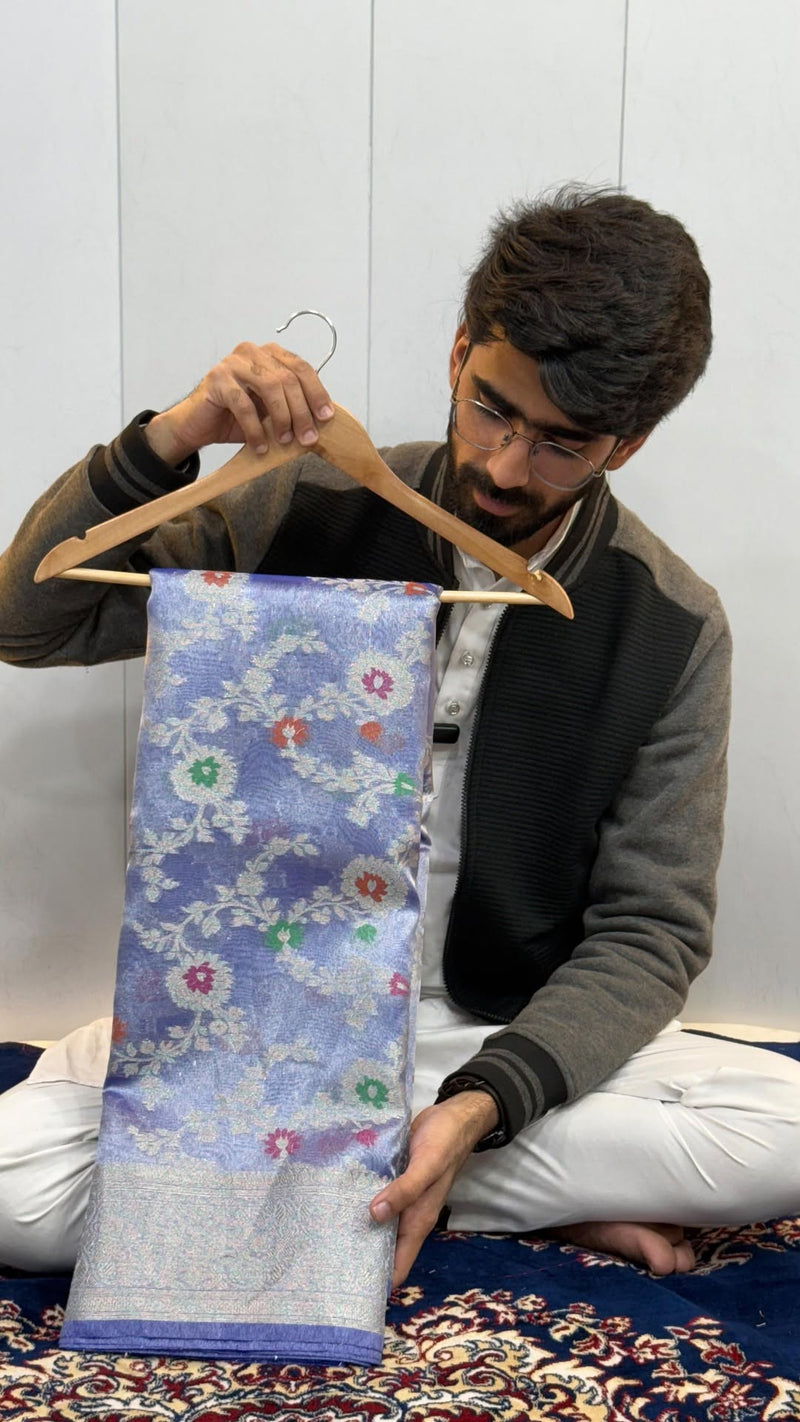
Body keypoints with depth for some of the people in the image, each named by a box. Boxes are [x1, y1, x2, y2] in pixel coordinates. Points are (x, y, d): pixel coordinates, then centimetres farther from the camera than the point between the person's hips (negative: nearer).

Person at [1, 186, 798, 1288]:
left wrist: (485, 1103, -23)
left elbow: (648, 932, -6)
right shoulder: (310, 513, -5)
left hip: (510, 1044, 0)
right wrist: (166, 444, -19)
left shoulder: (672, 630, -6)